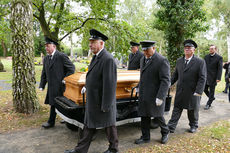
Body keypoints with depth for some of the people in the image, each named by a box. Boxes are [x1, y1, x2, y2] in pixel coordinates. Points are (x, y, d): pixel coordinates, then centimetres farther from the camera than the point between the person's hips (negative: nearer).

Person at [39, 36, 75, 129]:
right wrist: (42, 85, 8)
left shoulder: (61, 56, -11)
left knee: (54, 103, -1)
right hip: (51, 86, 8)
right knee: (53, 103, 12)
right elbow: (44, 73, 15)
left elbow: (71, 68, -11)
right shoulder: (46, 58, 13)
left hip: (59, 86, -7)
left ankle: (51, 122, 16)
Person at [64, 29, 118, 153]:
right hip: (93, 101, 9)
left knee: (109, 125, 12)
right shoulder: (96, 57, 8)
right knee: (89, 125, 17)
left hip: (103, 101, -9)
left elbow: (109, 84, -25)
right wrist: (87, 87, 12)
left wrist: (105, 105, -22)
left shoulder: (108, 59, -23)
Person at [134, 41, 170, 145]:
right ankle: (145, 137, 28)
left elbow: (165, 80, -17)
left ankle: (165, 133, 35)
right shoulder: (143, 59, 12)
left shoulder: (162, 61, -13)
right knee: (144, 117, 12)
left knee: (158, 116, 9)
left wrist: (160, 97, -22)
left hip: (155, 96, -6)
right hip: (143, 96, 7)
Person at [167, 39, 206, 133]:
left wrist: (198, 92, -18)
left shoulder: (200, 62, -7)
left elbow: (202, 78, -11)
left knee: (193, 110, 14)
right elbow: (175, 75, 13)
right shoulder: (179, 61, 8)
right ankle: (171, 127, 13)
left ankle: (193, 126, 36)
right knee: (176, 109, 7)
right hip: (180, 91, 4)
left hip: (192, 93, -3)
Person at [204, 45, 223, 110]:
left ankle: (208, 104, 14)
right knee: (205, 89, 10)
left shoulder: (219, 58, -5)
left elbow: (220, 69, -9)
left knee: (211, 91, 3)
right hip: (206, 76, 5)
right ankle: (212, 98, 36)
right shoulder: (206, 57, 9)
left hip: (213, 77, -5)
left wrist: (218, 78, -16)